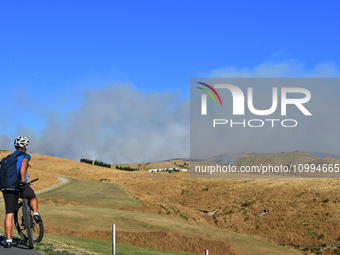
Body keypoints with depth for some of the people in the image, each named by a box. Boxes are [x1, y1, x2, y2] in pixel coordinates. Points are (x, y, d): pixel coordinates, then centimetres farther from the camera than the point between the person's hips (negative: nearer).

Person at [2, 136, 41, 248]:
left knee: (9, 214, 2)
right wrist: (23, 180, -24)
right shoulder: (25, 156, 3)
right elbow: (23, 165, -20)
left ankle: (8, 241, -2)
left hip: (8, 188, 4)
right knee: (32, 196, 32)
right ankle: (36, 214, 18)